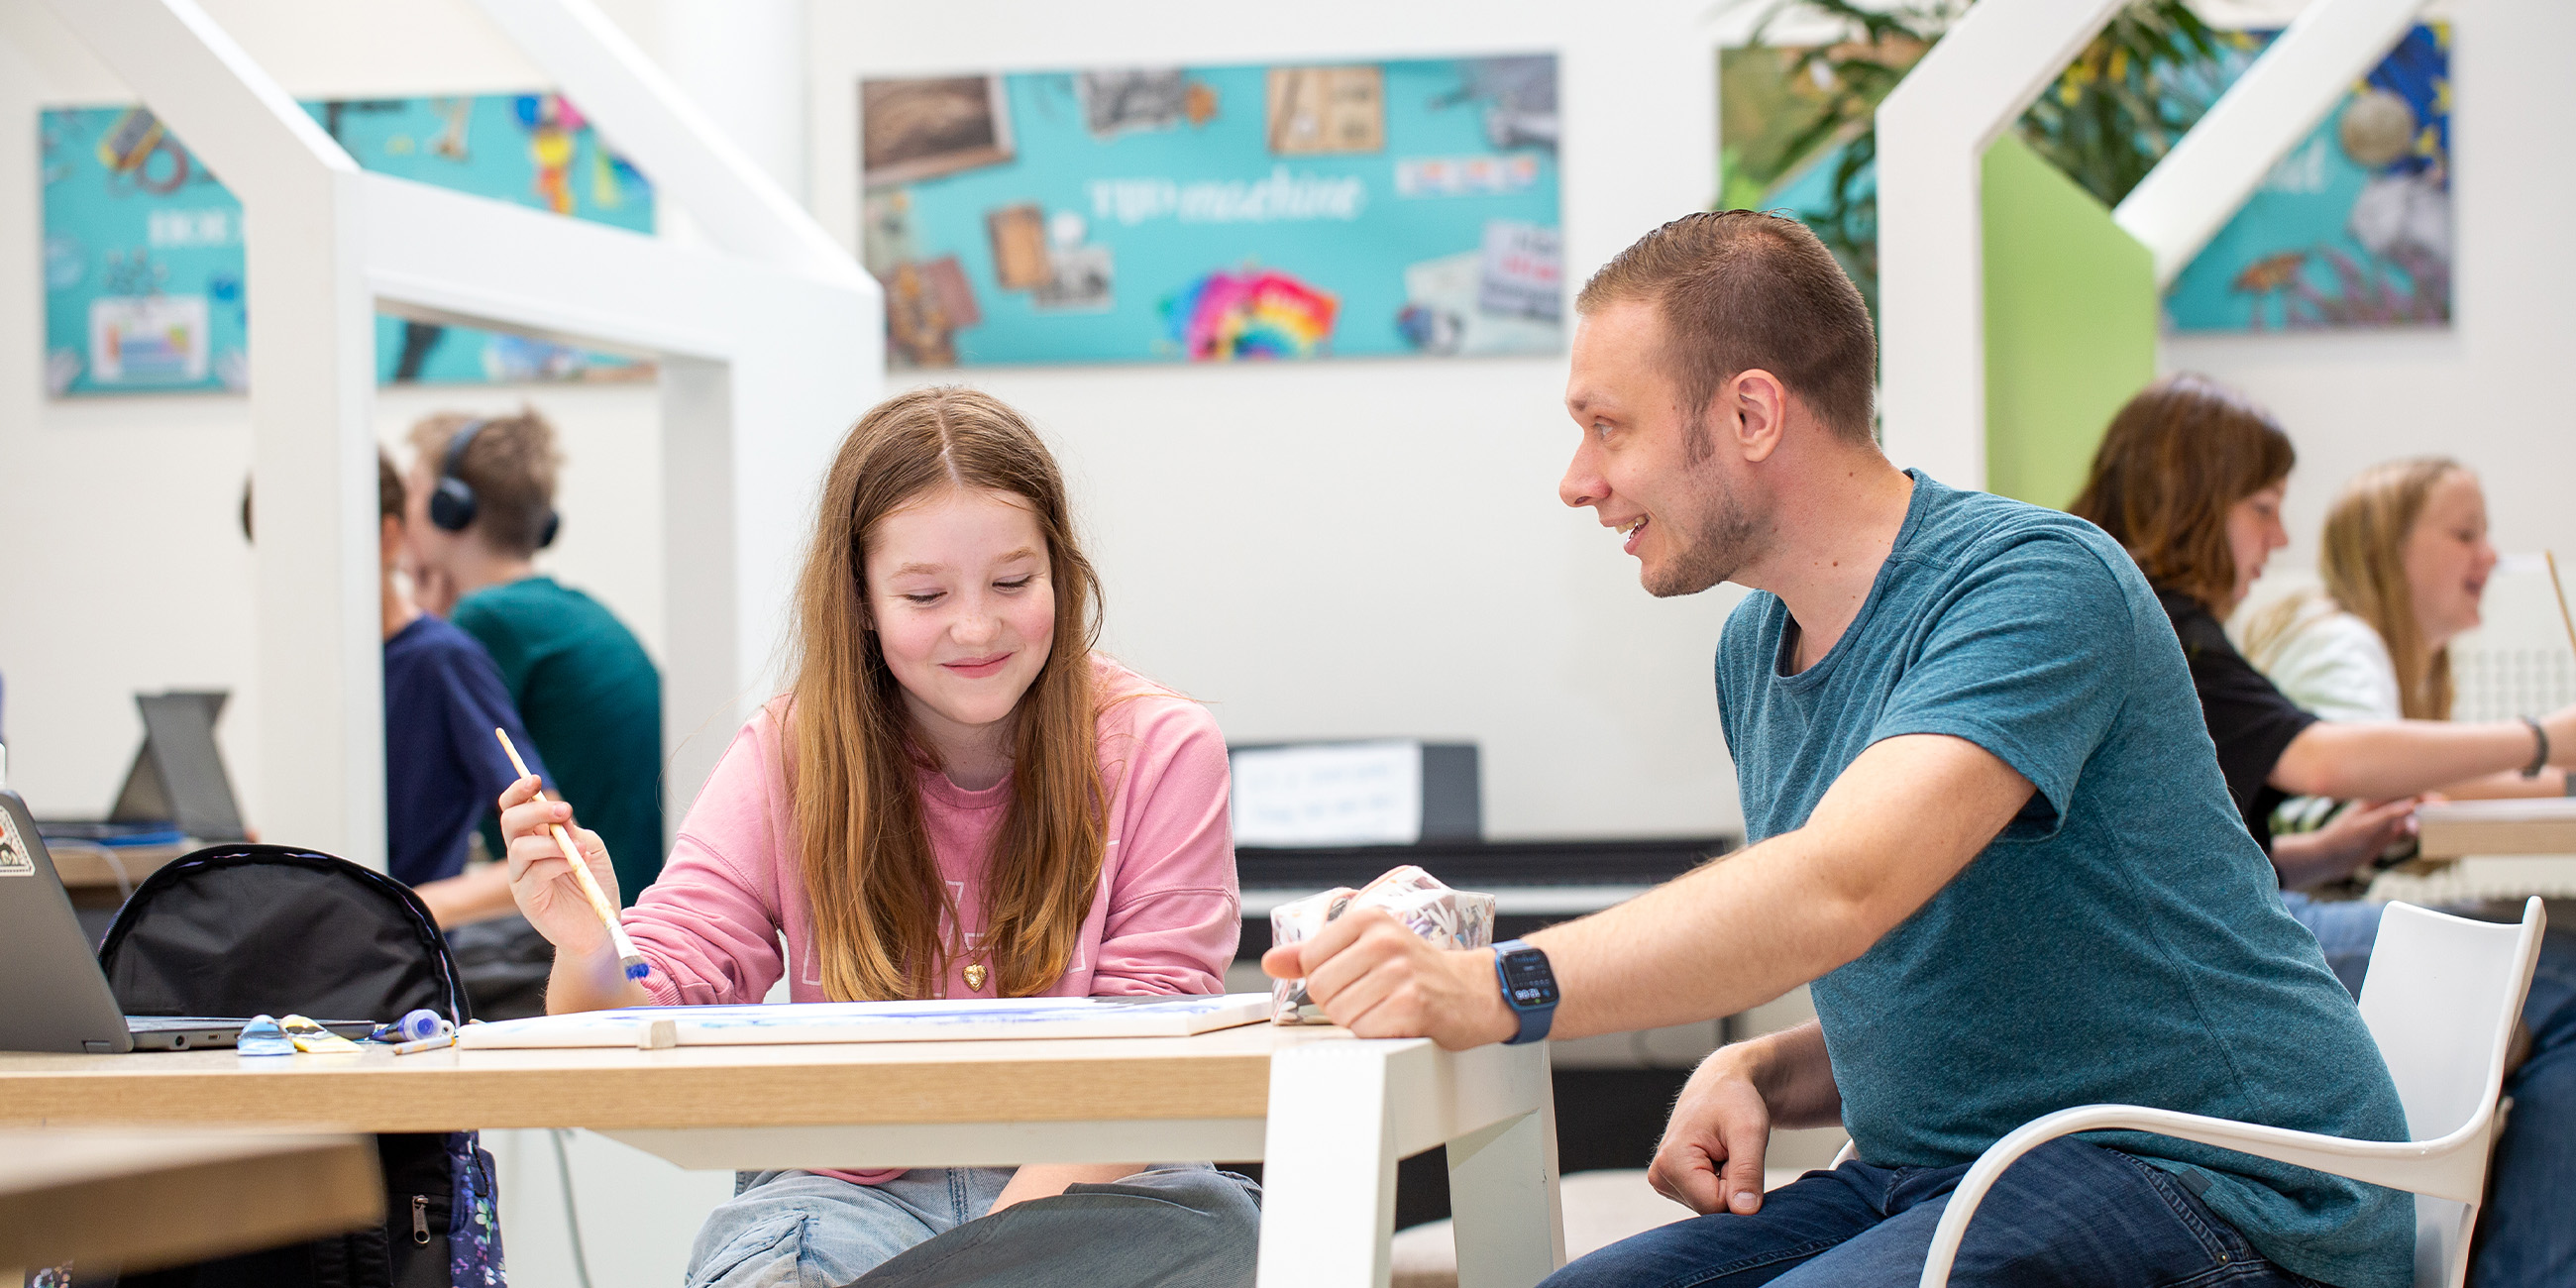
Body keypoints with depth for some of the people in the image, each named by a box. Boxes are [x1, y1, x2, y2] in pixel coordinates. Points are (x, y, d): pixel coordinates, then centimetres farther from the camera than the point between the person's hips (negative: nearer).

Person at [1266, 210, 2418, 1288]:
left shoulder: (2033, 586, -16)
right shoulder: (1757, 649, 13)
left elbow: (1840, 887, -32)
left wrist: (1495, 989, -41)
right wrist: (1750, 1076, 0)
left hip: (2212, 1189, -8)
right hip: (1946, 1183, 8)